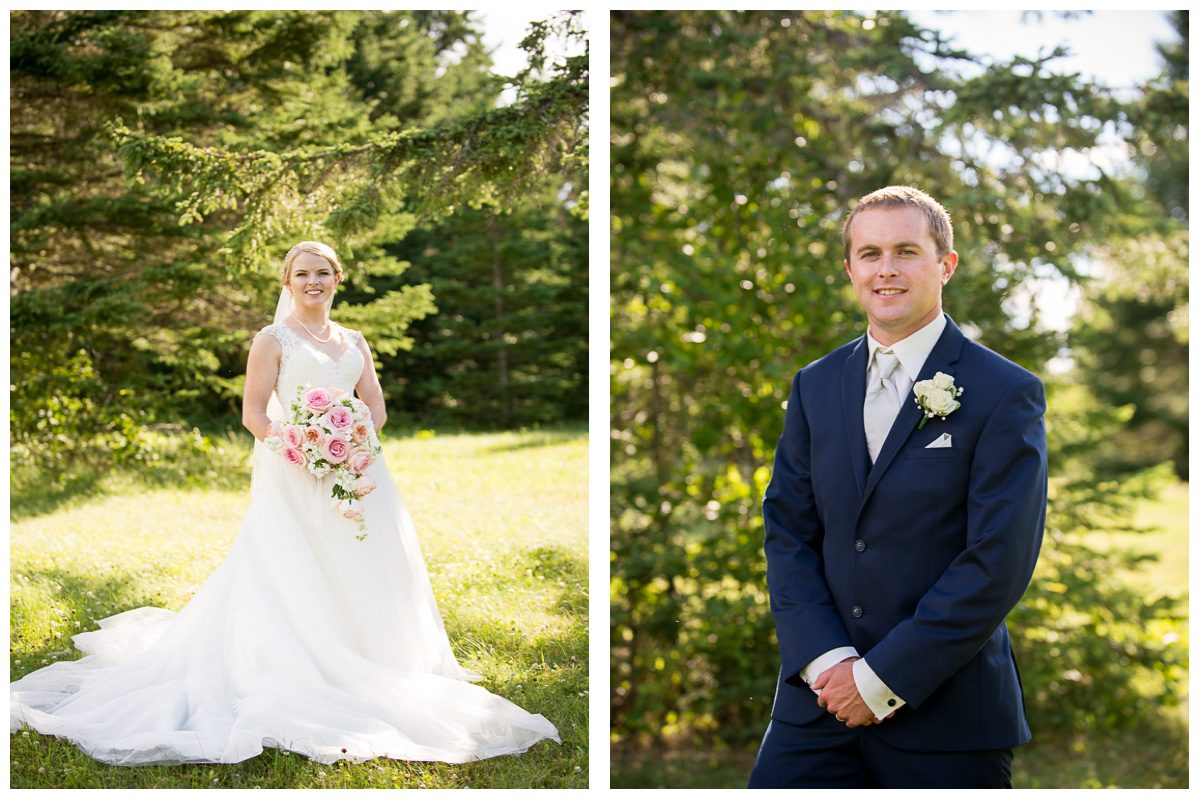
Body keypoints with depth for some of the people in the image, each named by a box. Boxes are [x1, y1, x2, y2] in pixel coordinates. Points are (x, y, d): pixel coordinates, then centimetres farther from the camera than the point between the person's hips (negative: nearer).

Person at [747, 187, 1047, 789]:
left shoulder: (1006, 394, -6)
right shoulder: (815, 387, 10)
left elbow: (999, 564, -11)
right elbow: (787, 530, 6)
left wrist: (883, 678, -13)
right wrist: (825, 660, -9)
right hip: (822, 696, 4)